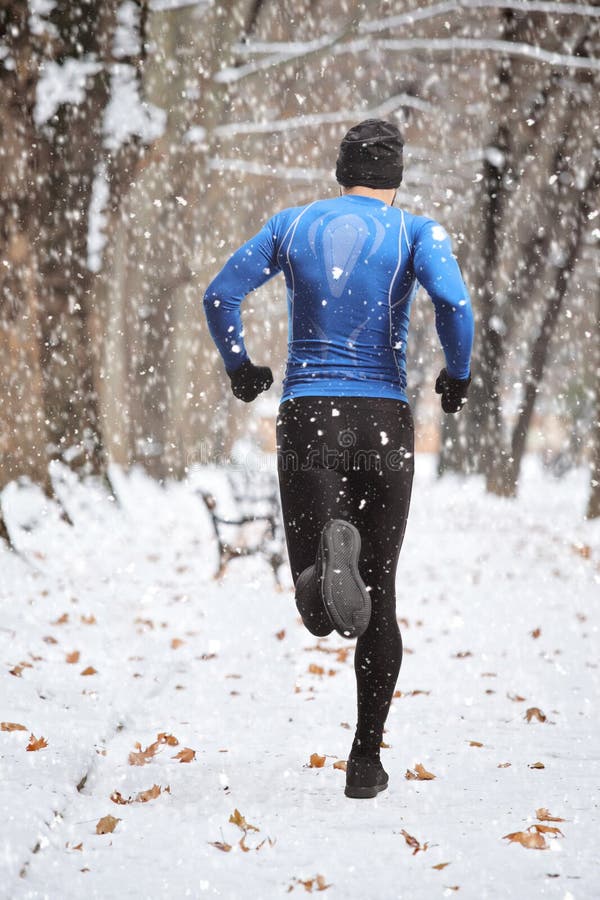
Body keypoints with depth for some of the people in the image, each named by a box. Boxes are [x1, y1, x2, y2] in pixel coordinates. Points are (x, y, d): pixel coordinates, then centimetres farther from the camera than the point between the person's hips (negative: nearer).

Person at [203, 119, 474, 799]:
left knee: (320, 614, -5)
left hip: (306, 418, 1)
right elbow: (453, 302, -16)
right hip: (385, 423, 0)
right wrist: (458, 375, 1)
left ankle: (330, 548, -42)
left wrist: (239, 368, 18)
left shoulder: (292, 225, 10)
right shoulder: (417, 231, 2)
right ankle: (366, 760, 10)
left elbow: (220, 294, 3)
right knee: (378, 598, 14)